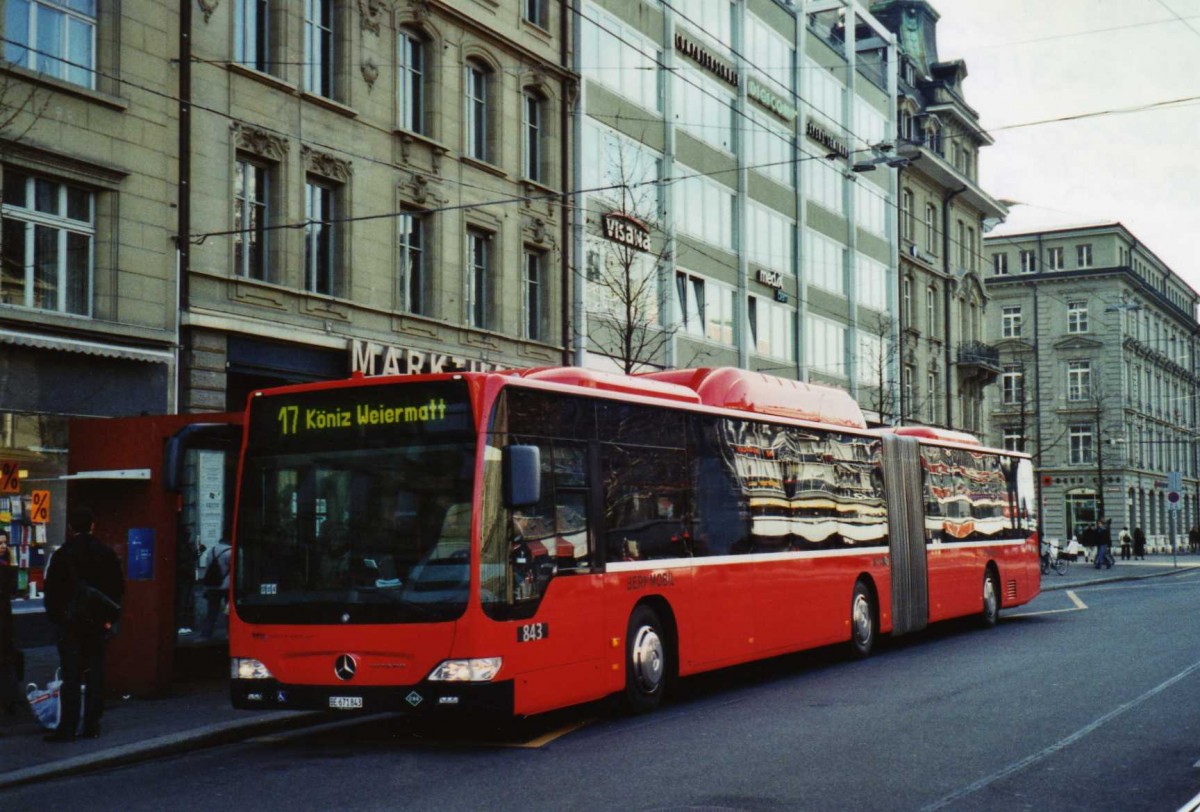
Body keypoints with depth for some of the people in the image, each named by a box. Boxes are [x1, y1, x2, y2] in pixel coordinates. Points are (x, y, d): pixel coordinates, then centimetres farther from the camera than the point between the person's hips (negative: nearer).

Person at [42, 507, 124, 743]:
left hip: (69, 623, -3)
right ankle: (92, 725, 8)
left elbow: (52, 591, -5)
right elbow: (118, 588, 6)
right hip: (98, 623, 3)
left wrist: (55, 617, 7)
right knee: (95, 674, 7)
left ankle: (68, 727, -5)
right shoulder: (107, 555, 3)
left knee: (71, 677, -3)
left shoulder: (62, 555, -6)